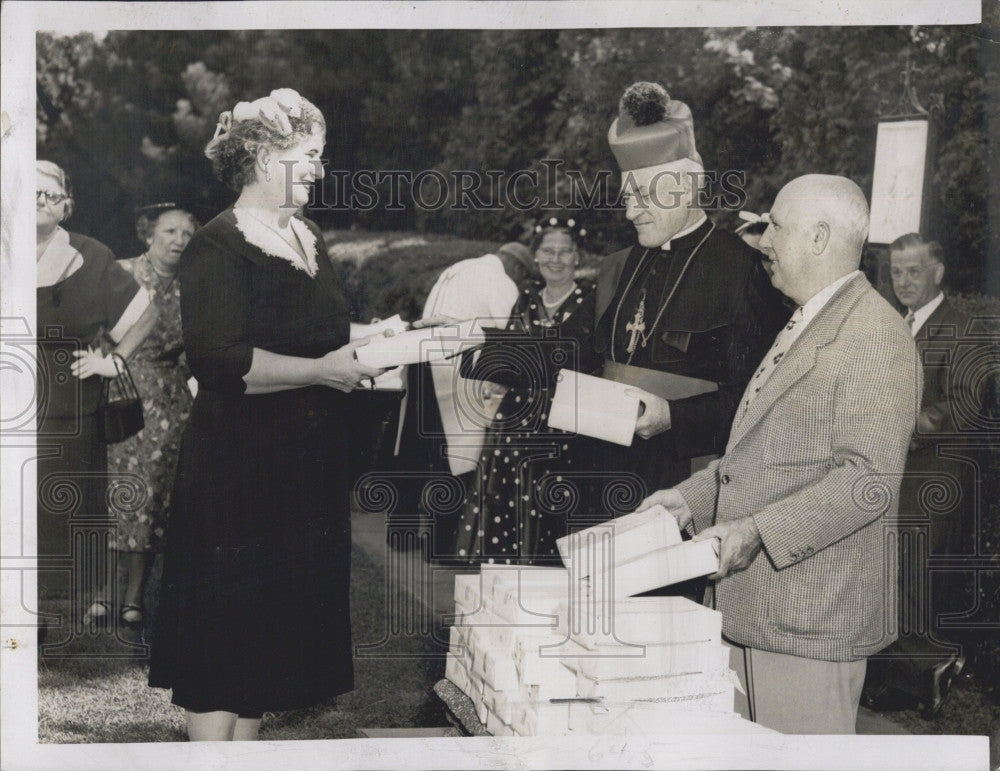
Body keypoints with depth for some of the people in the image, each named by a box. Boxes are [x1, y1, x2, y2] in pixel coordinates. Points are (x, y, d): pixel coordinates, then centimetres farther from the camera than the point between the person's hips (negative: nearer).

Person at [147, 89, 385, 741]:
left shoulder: (310, 240, 14)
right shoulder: (219, 248, -13)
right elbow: (219, 360, -24)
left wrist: (364, 345, 4)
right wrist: (322, 371, -21)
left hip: (309, 465, 8)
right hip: (238, 469, -8)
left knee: (276, 622, 14)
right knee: (226, 622, -1)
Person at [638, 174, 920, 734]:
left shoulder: (876, 336, -14)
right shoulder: (804, 327, 20)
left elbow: (870, 478, -22)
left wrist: (754, 530, -24)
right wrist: (694, 497, 11)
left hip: (813, 619, -10)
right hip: (753, 605, 10)